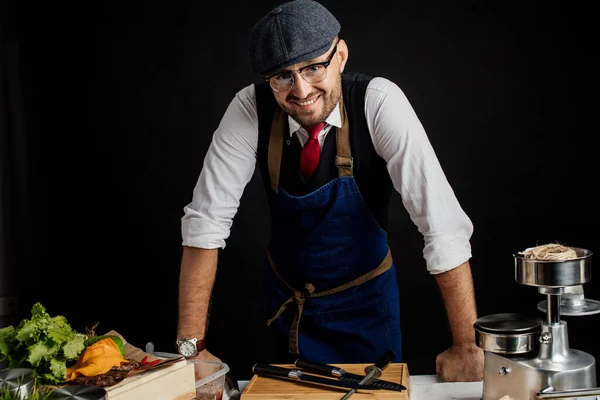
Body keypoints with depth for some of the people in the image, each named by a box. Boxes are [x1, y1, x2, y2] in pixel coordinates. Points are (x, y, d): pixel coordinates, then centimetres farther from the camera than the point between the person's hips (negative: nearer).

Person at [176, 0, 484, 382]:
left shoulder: (379, 101, -25)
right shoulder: (251, 109, -21)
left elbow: (443, 224, -29)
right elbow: (206, 220, -20)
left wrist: (468, 347, -31)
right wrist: (191, 346, -24)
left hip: (365, 298, -1)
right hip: (285, 299, 2)